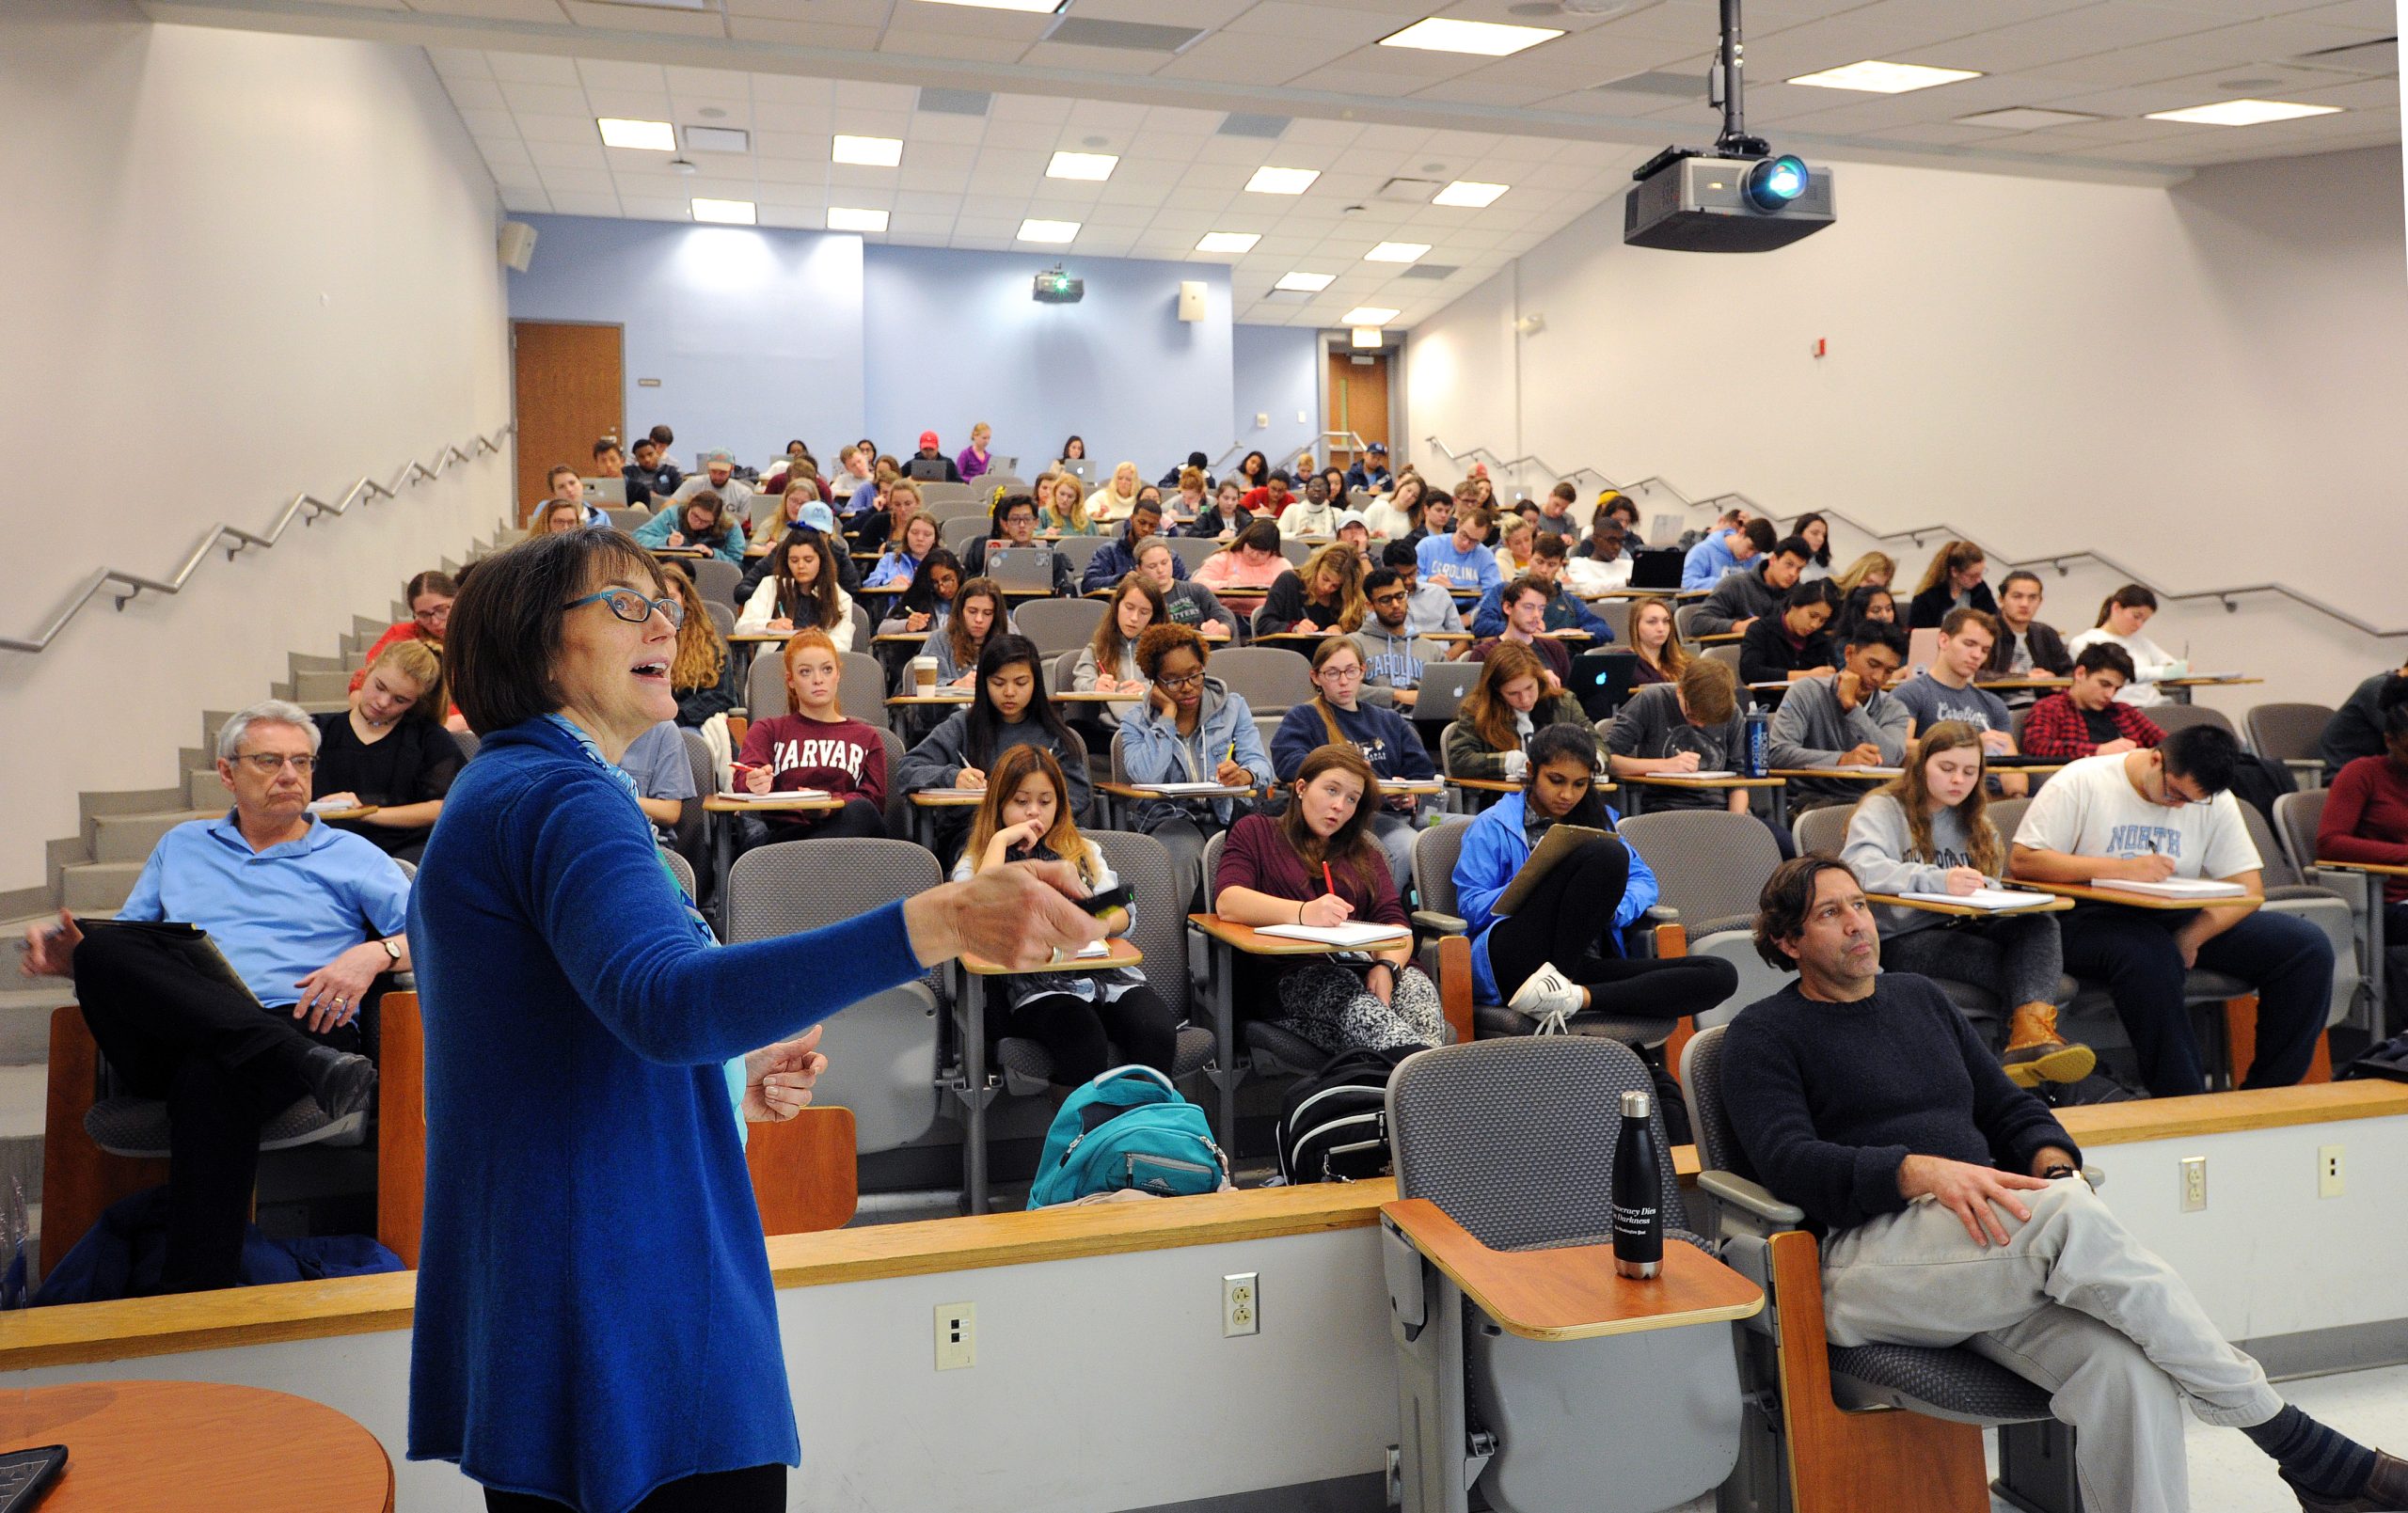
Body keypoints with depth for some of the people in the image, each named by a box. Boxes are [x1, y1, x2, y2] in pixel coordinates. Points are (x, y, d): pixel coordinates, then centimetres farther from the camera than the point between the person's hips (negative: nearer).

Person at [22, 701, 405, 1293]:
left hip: (296, 1022, -3)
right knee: (104, 948, -28)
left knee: (210, 1074, -39)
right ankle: (306, 1065, -41)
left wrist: (375, 954, -11)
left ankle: (197, 1291, -41)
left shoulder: (350, 856, 19)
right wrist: (73, 954, 3)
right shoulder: (182, 846, 30)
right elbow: (120, 949, 26)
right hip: (166, 1039, 3)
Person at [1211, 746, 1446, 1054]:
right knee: (1345, 991, -37)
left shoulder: (1364, 854, 29)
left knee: (1417, 986, -31)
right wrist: (1303, 913, -22)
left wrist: (1387, 966, -12)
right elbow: (1227, 903, -3)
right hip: (1292, 973, -3)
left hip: (1364, 967, 4)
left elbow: (1394, 924, 13)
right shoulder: (1255, 832, 17)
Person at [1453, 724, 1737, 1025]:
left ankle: (1575, 997, -32)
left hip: (1584, 965, 6)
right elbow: (1470, 906, 2)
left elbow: (1644, 880, 20)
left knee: (1720, 975, -18)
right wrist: (1534, 885, -16)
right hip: (1516, 962, -6)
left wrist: (1610, 905, -3)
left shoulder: (1597, 819, 24)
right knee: (1607, 854, -27)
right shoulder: (1492, 827, 9)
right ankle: (1557, 985, -22)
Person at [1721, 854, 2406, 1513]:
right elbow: (1790, 1162, -9)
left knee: (2127, 1371, -27)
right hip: (1870, 1255, -5)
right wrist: (1921, 1172, -25)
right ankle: (2297, 1444, -21)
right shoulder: (1763, 1034, 6)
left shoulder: (1919, 996, 25)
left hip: (1986, 1251, 6)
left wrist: (2055, 1167, 2)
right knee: (2073, 1216, -32)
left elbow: (2009, 1107, 26)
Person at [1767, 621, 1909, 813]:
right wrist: (1842, 759, -26)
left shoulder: (1894, 710, 11)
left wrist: (1851, 705, -9)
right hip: (1810, 800, -4)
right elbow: (1777, 752, -14)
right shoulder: (1807, 693, 2)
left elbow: (1891, 760, -12)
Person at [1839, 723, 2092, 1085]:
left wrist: (1982, 891, -10)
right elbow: (1860, 867, -20)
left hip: (1964, 929, 6)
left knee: (2039, 925, -27)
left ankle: (2032, 1033, -45)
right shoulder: (1883, 809, 1)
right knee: (1996, 956, -34)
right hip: (1902, 940, -5)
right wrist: (1937, 881, -36)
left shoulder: (1974, 820, 24)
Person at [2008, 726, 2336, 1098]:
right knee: (2151, 955, -39)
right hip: (2091, 917, -6)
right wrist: (2121, 869, -23)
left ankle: (2265, 1096, -2)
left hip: (2179, 919, 6)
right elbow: (2022, 861, -15)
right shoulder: (2080, 783, -7)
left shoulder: (2214, 800, 6)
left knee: (2309, 946, -10)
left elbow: (2248, 886, 1)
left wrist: (2191, 937, -17)